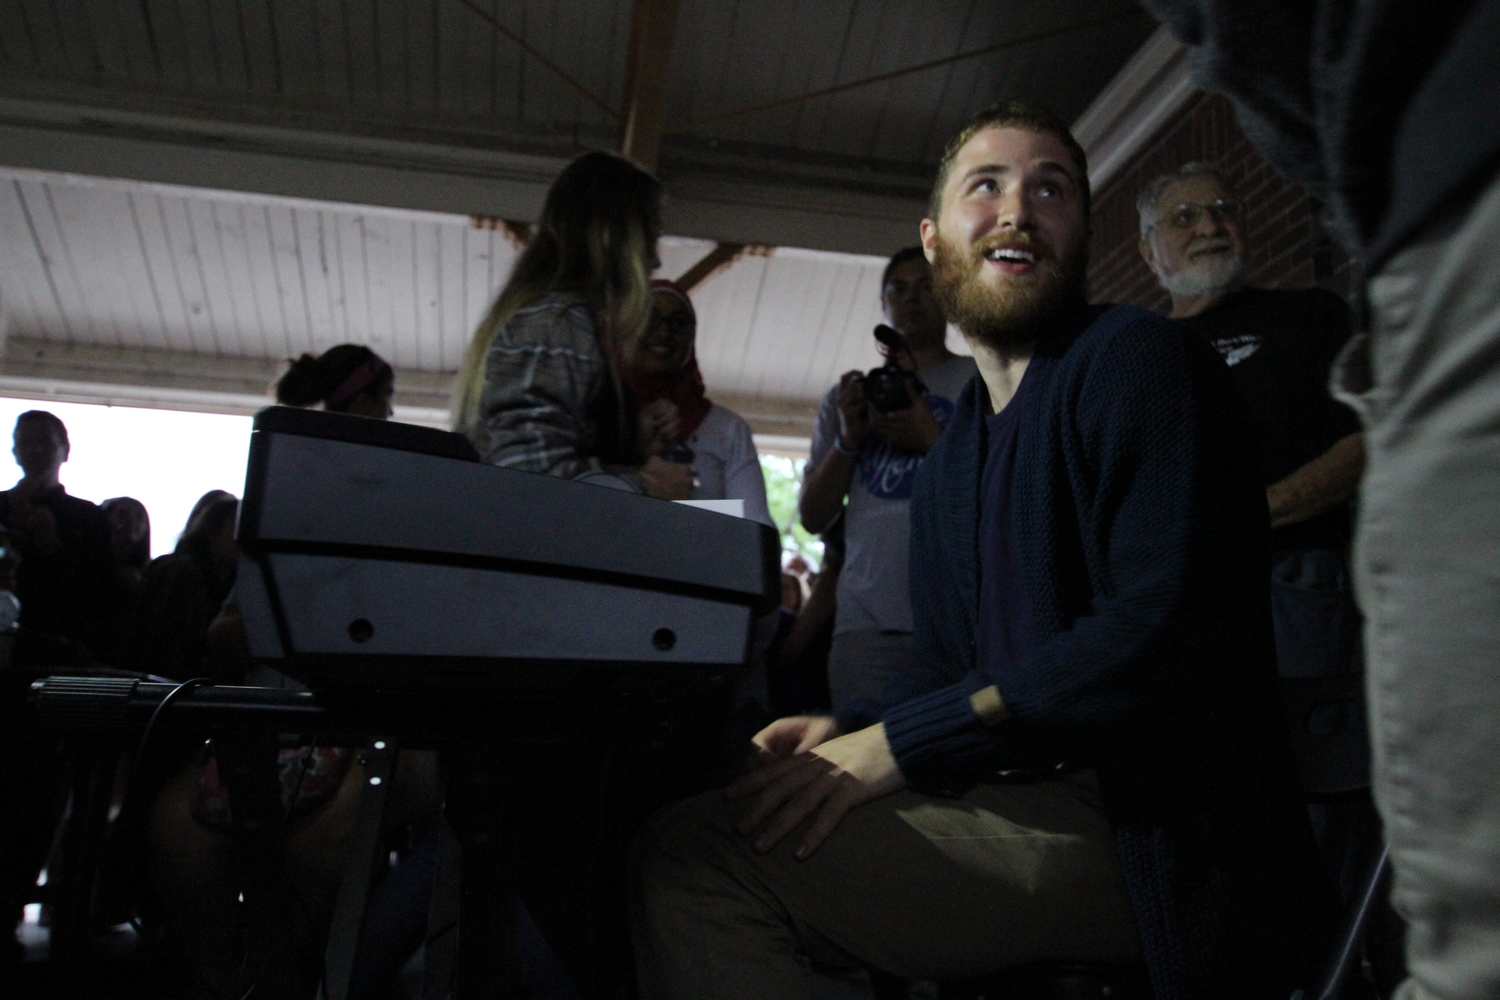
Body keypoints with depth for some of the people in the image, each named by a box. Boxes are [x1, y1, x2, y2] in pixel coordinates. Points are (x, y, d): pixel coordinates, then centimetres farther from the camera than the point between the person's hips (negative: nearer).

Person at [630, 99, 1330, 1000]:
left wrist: (901, 743, -19)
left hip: (1139, 832, -8)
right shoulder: (952, 456, 17)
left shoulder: (1139, 360, -7)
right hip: (1017, 801, 8)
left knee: (696, 855, -21)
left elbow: (1167, 629, -20)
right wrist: (849, 731, -5)